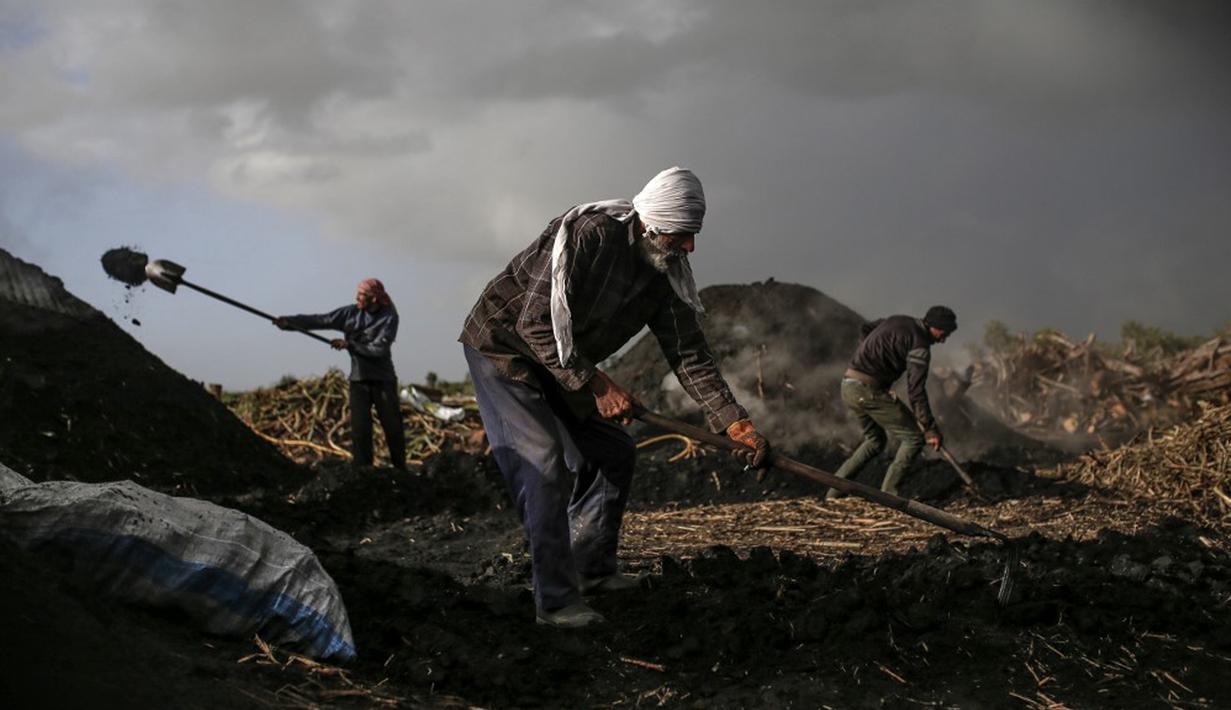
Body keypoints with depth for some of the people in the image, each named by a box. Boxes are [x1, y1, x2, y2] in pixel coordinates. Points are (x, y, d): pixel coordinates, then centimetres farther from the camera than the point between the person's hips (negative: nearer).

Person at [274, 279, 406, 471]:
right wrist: (289, 322, -14)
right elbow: (319, 321, -4)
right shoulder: (350, 313, 0)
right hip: (359, 380, 2)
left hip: (383, 380, -2)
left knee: (393, 427, 2)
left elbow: (379, 349, -18)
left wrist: (349, 344, -20)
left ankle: (399, 470, 17)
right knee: (359, 430, -4)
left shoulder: (389, 318, -9)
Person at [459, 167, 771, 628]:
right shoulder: (588, 235, -31)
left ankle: (592, 571, 23)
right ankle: (556, 602, -15)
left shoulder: (666, 274, -7)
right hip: (503, 345, -9)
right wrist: (596, 384, -31)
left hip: (564, 364, 9)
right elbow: (536, 324, -31)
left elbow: (689, 353, -4)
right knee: (546, 464, -19)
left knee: (613, 452, 10)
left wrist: (736, 423, -13)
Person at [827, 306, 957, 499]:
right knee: (914, 438, 1)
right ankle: (888, 493, -5)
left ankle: (834, 490, 15)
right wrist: (930, 428, -13)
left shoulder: (898, 320, 14)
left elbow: (867, 328, 32)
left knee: (875, 441, 23)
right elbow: (916, 391, -16)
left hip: (848, 385, 9)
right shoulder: (920, 345, -12)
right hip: (869, 390, -9)